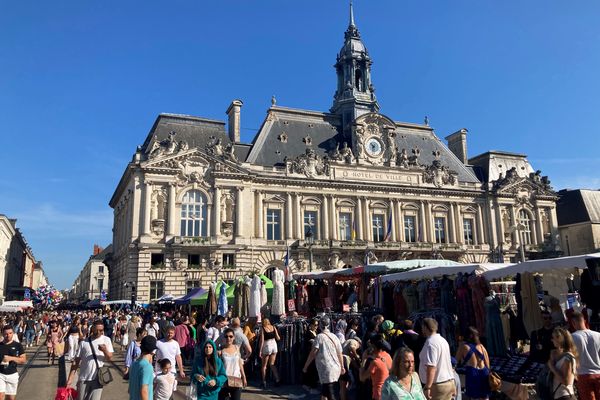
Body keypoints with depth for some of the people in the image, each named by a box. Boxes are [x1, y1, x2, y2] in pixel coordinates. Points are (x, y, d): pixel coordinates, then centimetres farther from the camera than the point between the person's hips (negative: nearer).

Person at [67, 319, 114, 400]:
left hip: (98, 378, -2)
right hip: (84, 378, 2)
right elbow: (76, 361, 1)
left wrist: (105, 350, -26)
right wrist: (70, 378, -5)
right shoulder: (84, 342, 0)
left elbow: (110, 358, -5)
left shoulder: (106, 340, -1)